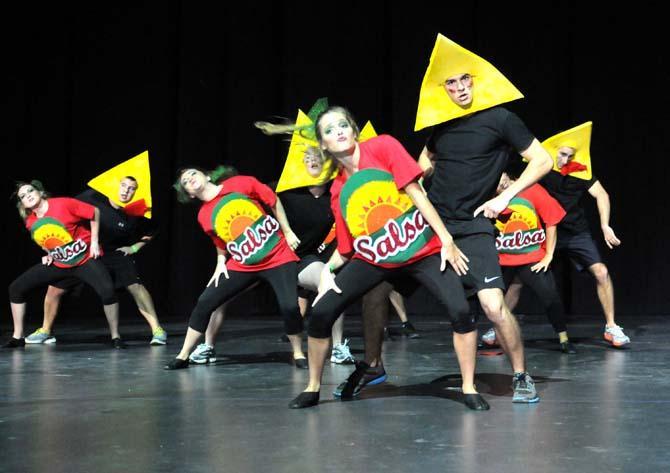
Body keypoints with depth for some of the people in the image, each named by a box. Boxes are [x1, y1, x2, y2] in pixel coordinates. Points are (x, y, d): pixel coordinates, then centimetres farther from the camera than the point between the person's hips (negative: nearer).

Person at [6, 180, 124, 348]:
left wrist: (94, 242, -10)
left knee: (107, 291, -30)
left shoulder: (63, 204, -19)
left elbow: (94, 212, -10)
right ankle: (17, 337, 12)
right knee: (16, 288, 0)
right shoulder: (30, 223, -1)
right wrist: (48, 254, 5)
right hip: (57, 264, 6)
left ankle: (115, 337, -12)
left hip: (85, 259, -5)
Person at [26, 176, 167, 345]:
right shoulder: (93, 197, -19)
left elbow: (149, 233, 6)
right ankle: (45, 331, 25)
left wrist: (134, 248, -5)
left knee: (135, 285, -24)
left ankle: (157, 329, -17)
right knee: (54, 288, 1)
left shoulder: (134, 215, -15)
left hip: (115, 253, -1)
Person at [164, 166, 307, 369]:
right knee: (204, 302, -3)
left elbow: (274, 201, 1)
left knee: (289, 306, -20)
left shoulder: (241, 184, -9)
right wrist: (221, 263, 1)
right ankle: (183, 356, 11)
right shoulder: (204, 217, 1)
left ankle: (298, 354, 5)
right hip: (242, 266, 3)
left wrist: (288, 232, 1)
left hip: (278, 257, -3)